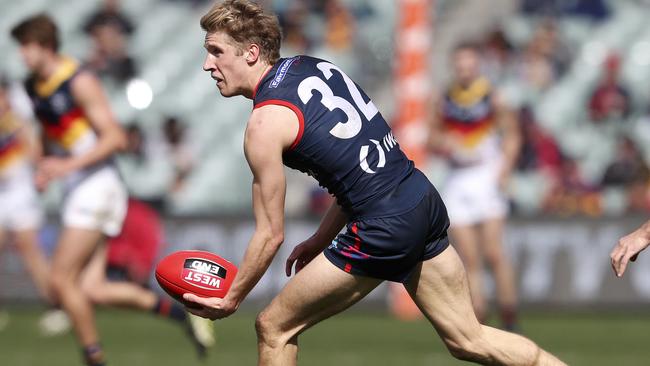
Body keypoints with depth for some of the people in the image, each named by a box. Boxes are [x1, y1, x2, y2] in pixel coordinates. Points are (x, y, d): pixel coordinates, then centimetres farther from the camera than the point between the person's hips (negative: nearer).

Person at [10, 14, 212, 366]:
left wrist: (69, 165, -25)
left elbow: (115, 138, -18)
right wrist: (44, 167, 10)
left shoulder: (80, 82, -15)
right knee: (92, 291, -1)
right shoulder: (33, 86, 11)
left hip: (97, 187, -8)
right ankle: (183, 312, 9)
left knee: (62, 281, -10)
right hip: (76, 192, 8)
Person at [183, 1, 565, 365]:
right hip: (424, 199, 8)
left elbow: (271, 234, -5)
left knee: (274, 328, 7)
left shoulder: (265, 123, -10)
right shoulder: (312, 65, 12)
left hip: (385, 228, -8)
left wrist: (231, 299, 7)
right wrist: (321, 239, 22)